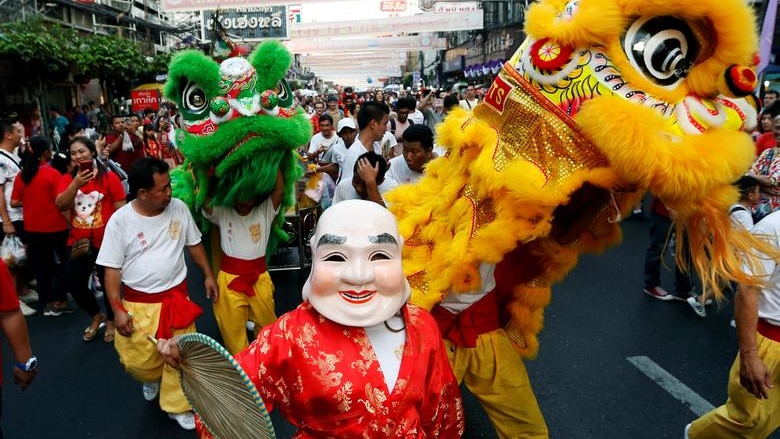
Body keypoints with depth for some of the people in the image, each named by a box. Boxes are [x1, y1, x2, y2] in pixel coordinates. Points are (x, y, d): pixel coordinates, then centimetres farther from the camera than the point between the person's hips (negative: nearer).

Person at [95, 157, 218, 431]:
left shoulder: (178, 208, -6)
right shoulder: (120, 220, -13)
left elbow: (194, 243, 9)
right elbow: (112, 269, -7)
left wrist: (208, 275, 10)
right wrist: (118, 309, -9)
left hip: (176, 297, 2)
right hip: (137, 303, -1)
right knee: (137, 361, 4)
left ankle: (177, 405, 30)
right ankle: (153, 378, 40)